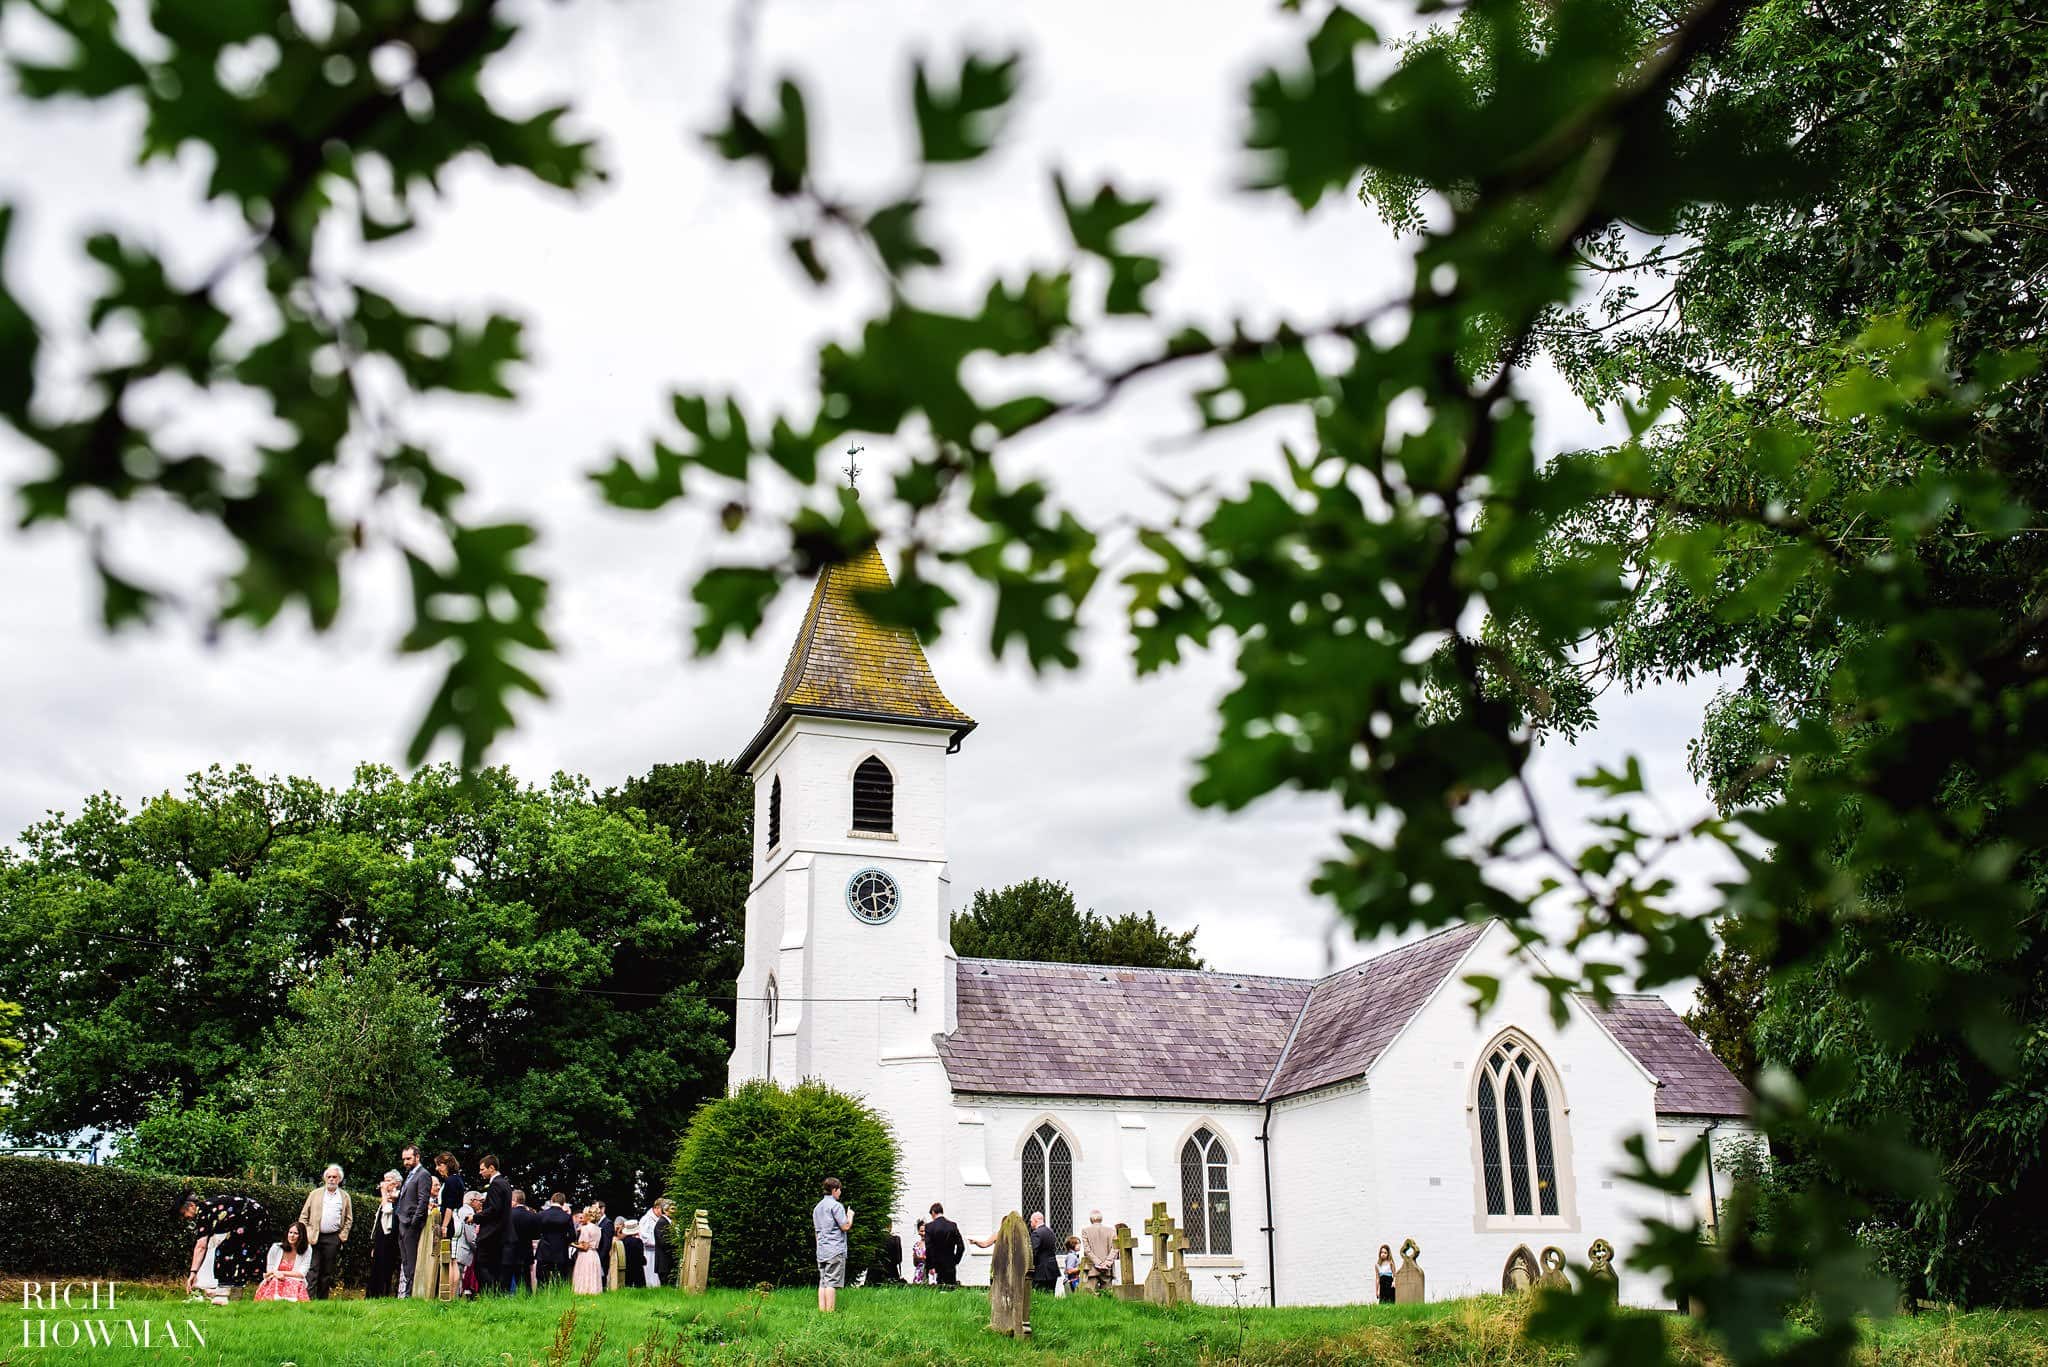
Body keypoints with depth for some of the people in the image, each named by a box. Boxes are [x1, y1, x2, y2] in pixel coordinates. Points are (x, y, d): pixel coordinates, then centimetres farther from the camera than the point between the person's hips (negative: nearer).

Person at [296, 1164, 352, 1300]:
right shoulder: (315, 1194, 9)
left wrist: (342, 1236, 2)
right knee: (312, 1270, -8)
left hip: (333, 1239, 1)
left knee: (327, 1272, 4)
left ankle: (322, 1299, 9)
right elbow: (303, 1216, 9)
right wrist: (306, 1234, -1)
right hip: (314, 1237, -1)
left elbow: (349, 1219, 13)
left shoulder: (345, 1197, 10)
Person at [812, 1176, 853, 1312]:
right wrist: (850, 1215, 7)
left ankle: (822, 1311, 4)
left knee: (822, 1282, 6)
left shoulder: (817, 1207, 17)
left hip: (821, 1250, 8)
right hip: (835, 1250, -8)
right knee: (832, 1282, -8)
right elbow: (845, 1226, -11)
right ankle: (830, 1311, -10)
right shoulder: (836, 1205, -9)